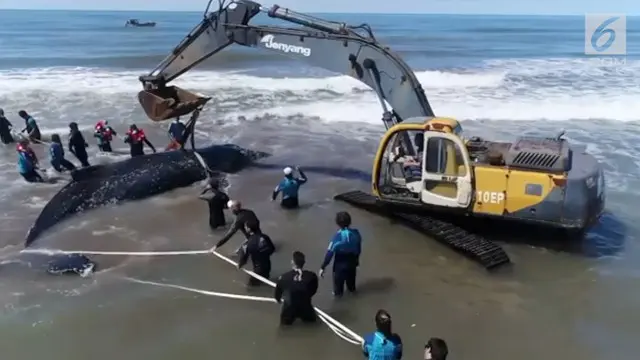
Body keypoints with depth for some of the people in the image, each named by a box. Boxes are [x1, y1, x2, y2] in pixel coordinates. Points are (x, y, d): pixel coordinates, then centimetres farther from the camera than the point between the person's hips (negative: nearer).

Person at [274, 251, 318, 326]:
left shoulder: (284, 277, -17)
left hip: (289, 309, 0)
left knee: (285, 321, 32)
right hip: (305, 308, 0)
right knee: (311, 318, 32)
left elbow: (277, 292, 1)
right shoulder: (312, 276, -15)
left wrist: (279, 300, 23)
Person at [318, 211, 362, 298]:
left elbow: (329, 253, -28)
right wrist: (357, 258, 17)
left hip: (340, 264, -4)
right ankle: (352, 289, 57)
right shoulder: (356, 233, -19)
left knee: (338, 278, 25)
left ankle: (338, 292, 48)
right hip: (352, 261, 4)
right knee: (351, 276, 32)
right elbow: (358, 248, -2)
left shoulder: (337, 237, -33)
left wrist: (322, 267, -19)